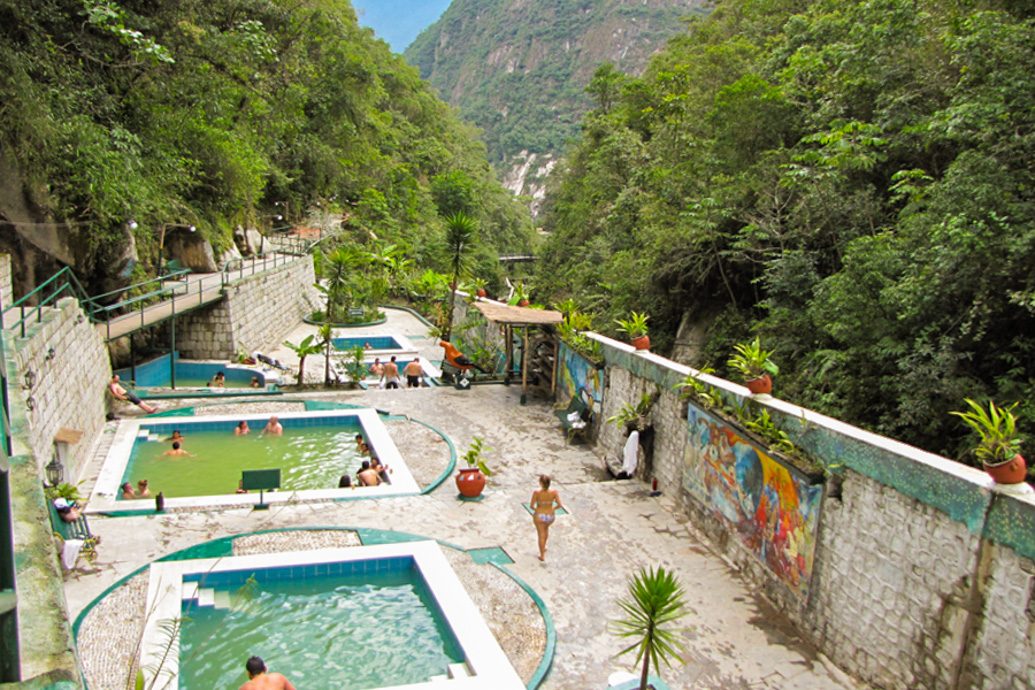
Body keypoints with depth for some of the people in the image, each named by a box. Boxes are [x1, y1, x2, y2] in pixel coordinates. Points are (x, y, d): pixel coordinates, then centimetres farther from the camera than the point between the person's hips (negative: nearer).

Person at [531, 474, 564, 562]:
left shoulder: (536, 493, -26)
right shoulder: (554, 492, -22)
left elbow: (531, 506, -18)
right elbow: (560, 505, -20)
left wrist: (535, 509, 4)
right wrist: (554, 508, 1)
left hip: (539, 516, -3)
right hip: (550, 516, 3)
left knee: (541, 535, 18)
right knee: (546, 528, 34)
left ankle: (542, 555, 29)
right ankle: (544, 547, 53)